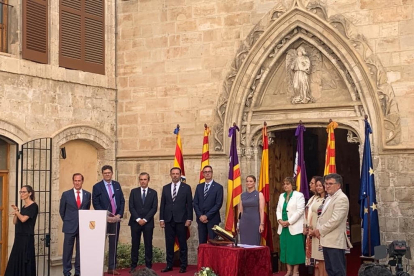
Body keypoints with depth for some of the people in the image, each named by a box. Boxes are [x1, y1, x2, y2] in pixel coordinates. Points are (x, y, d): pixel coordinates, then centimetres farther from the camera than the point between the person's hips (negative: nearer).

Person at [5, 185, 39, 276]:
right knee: (15, 260, 8)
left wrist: (17, 212, -3)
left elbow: (23, 219, -21)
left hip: (27, 238, -8)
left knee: (25, 261, -4)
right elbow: (15, 222, 14)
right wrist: (16, 212, -1)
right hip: (19, 237, 8)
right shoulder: (24, 207, 14)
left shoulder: (33, 206, -10)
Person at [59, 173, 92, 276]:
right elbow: (62, 210, 9)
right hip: (70, 227, -1)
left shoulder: (87, 194, 5)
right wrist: (67, 221, 11)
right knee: (67, 251, 2)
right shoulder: (66, 194, 0)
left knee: (81, 251, 5)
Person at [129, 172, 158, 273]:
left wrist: (145, 219, -9)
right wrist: (138, 219, -9)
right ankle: (133, 266, 6)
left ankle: (148, 266, 6)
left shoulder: (153, 193, 6)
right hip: (135, 222, 0)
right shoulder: (134, 192, 7)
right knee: (135, 245, 1)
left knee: (148, 245, 1)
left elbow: (154, 208, -1)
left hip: (148, 222, 0)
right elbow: (131, 207, 2)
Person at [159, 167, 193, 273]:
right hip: (168, 220, 3)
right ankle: (169, 265, 12)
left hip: (181, 220, -3)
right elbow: (162, 204, 10)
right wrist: (161, 219, 4)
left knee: (182, 243, 2)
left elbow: (189, 204, 0)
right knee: (169, 243, 5)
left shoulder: (186, 188, 2)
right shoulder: (165, 188, 10)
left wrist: (189, 219, -7)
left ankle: (183, 265, 9)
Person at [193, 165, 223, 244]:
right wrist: (200, 216, -5)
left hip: (212, 219, -4)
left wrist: (207, 216, -12)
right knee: (202, 243, 4)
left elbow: (218, 204, -8)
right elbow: (195, 203, 9)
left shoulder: (218, 187, -1)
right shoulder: (199, 187, 13)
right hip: (201, 219, 4)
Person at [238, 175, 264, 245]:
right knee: (243, 243, 4)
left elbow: (261, 210, -6)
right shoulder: (243, 195, 10)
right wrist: (238, 223, 7)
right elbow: (240, 210, 11)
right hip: (244, 222, 4)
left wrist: (261, 224, -13)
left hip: (255, 222, -4)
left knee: (254, 243, -1)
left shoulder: (259, 194, -1)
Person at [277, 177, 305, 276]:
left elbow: (300, 211, -12)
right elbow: (278, 210, 13)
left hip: (294, 227, -6)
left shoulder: (299, 195, -4)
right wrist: (280, 220, -7)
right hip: (283, 227, 6)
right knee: (285, 248, 7)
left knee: (295, 248, -4)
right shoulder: (281, 196, 16)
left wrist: (289, 222, -16)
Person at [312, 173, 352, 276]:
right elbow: (322, 216, 20)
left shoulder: (342, 198, -13)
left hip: (335, 241, -10)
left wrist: (320, 231, -13)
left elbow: (335, 220, -21)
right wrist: (318, 230, 2)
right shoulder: (329, 198, 18)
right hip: (327, 240, 10)